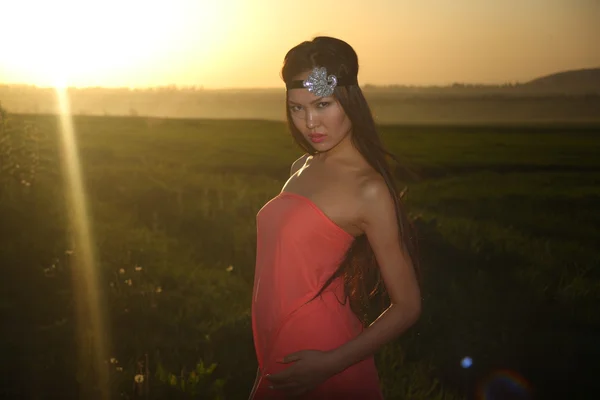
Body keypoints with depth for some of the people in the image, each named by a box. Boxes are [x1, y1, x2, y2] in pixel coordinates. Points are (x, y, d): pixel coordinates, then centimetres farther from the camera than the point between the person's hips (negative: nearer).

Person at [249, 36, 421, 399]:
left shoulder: (368, 190, -16)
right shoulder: (302, 167, 5)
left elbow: (407, 307, -12)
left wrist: (330, 363, -19)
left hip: (319, 368, -7)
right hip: (279, 358, 7)